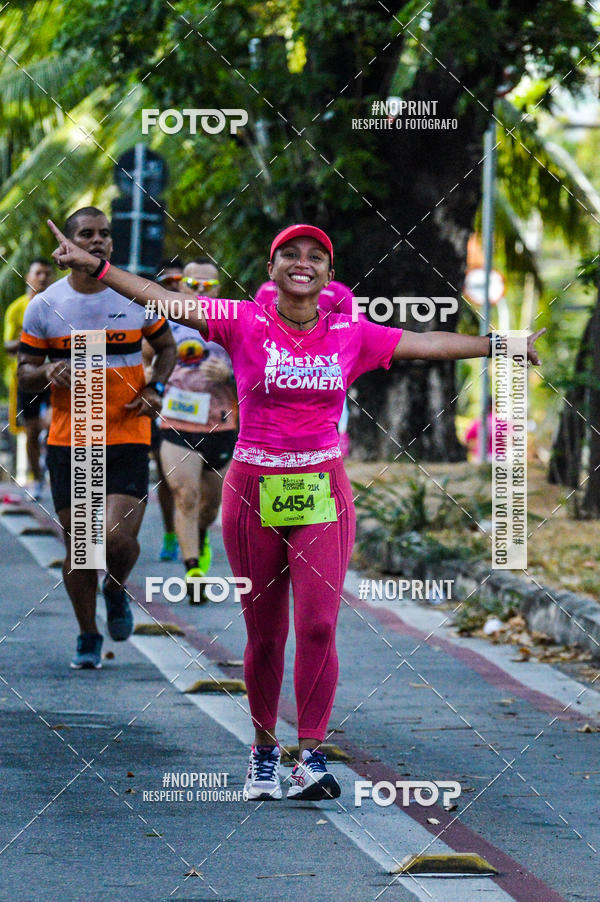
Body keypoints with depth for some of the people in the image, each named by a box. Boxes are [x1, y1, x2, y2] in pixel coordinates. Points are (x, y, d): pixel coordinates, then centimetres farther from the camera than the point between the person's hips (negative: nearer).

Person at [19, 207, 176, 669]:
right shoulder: (44, 306, 1)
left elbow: (166, 346, 16)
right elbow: (25, 372, 7)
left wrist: (156, 388, -2)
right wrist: (47, 373, -17)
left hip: (127, 440, -1)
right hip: (68, 441, 1)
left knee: (118, 537, -15)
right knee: (78, 544, 3)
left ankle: (116, 590, 20)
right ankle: (88, 636, 22)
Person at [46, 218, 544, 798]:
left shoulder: (351, 335, 5)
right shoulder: (244, 324, -1)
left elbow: (428, 343, 11)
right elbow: (164, 300, -8)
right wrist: (94, 267, -17)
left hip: (322, 492, 1)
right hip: (254, 490, -1)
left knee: (318, 625, -11)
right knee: (263, 634, 5)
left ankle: (311, 756, -6)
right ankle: (264, 751, 20)